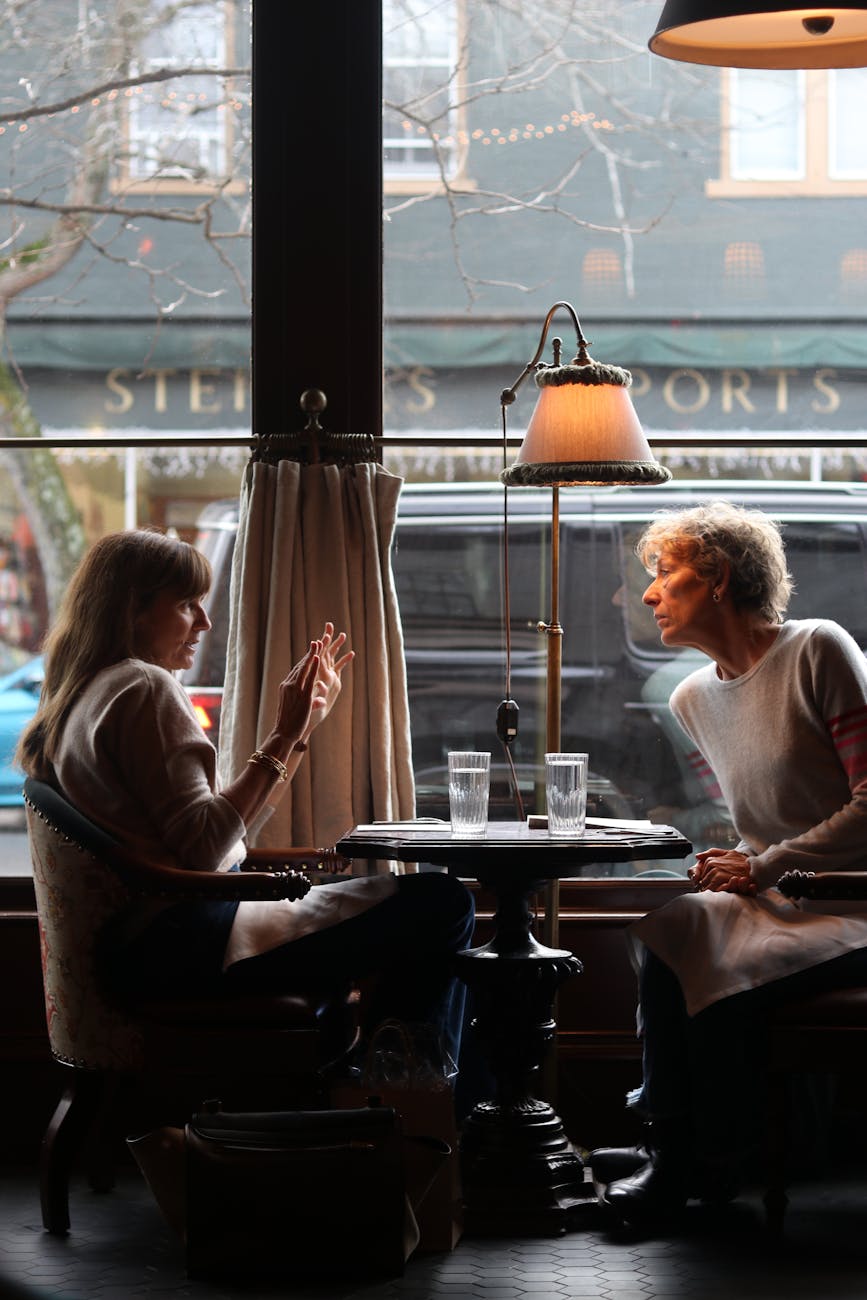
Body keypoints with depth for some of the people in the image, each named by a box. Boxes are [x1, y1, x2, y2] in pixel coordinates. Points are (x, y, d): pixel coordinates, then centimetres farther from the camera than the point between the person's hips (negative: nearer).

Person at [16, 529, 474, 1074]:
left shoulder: (91, 694, 20)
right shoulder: (144, 689, -12)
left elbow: (231, 823, 19)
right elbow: (204, 847, -21)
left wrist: (305, 723, 17)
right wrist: (284, 737, -16)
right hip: (187, 944, -11)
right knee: (441, 905, -14)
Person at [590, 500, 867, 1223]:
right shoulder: (693, 700, 14)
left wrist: (769, 867, -17)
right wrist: (736, 864, 1)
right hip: (780, 902, 7)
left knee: (696, 945, -26)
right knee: (666, 935, -19)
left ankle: (705, 1163, -9)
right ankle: (673, 1150, -9)